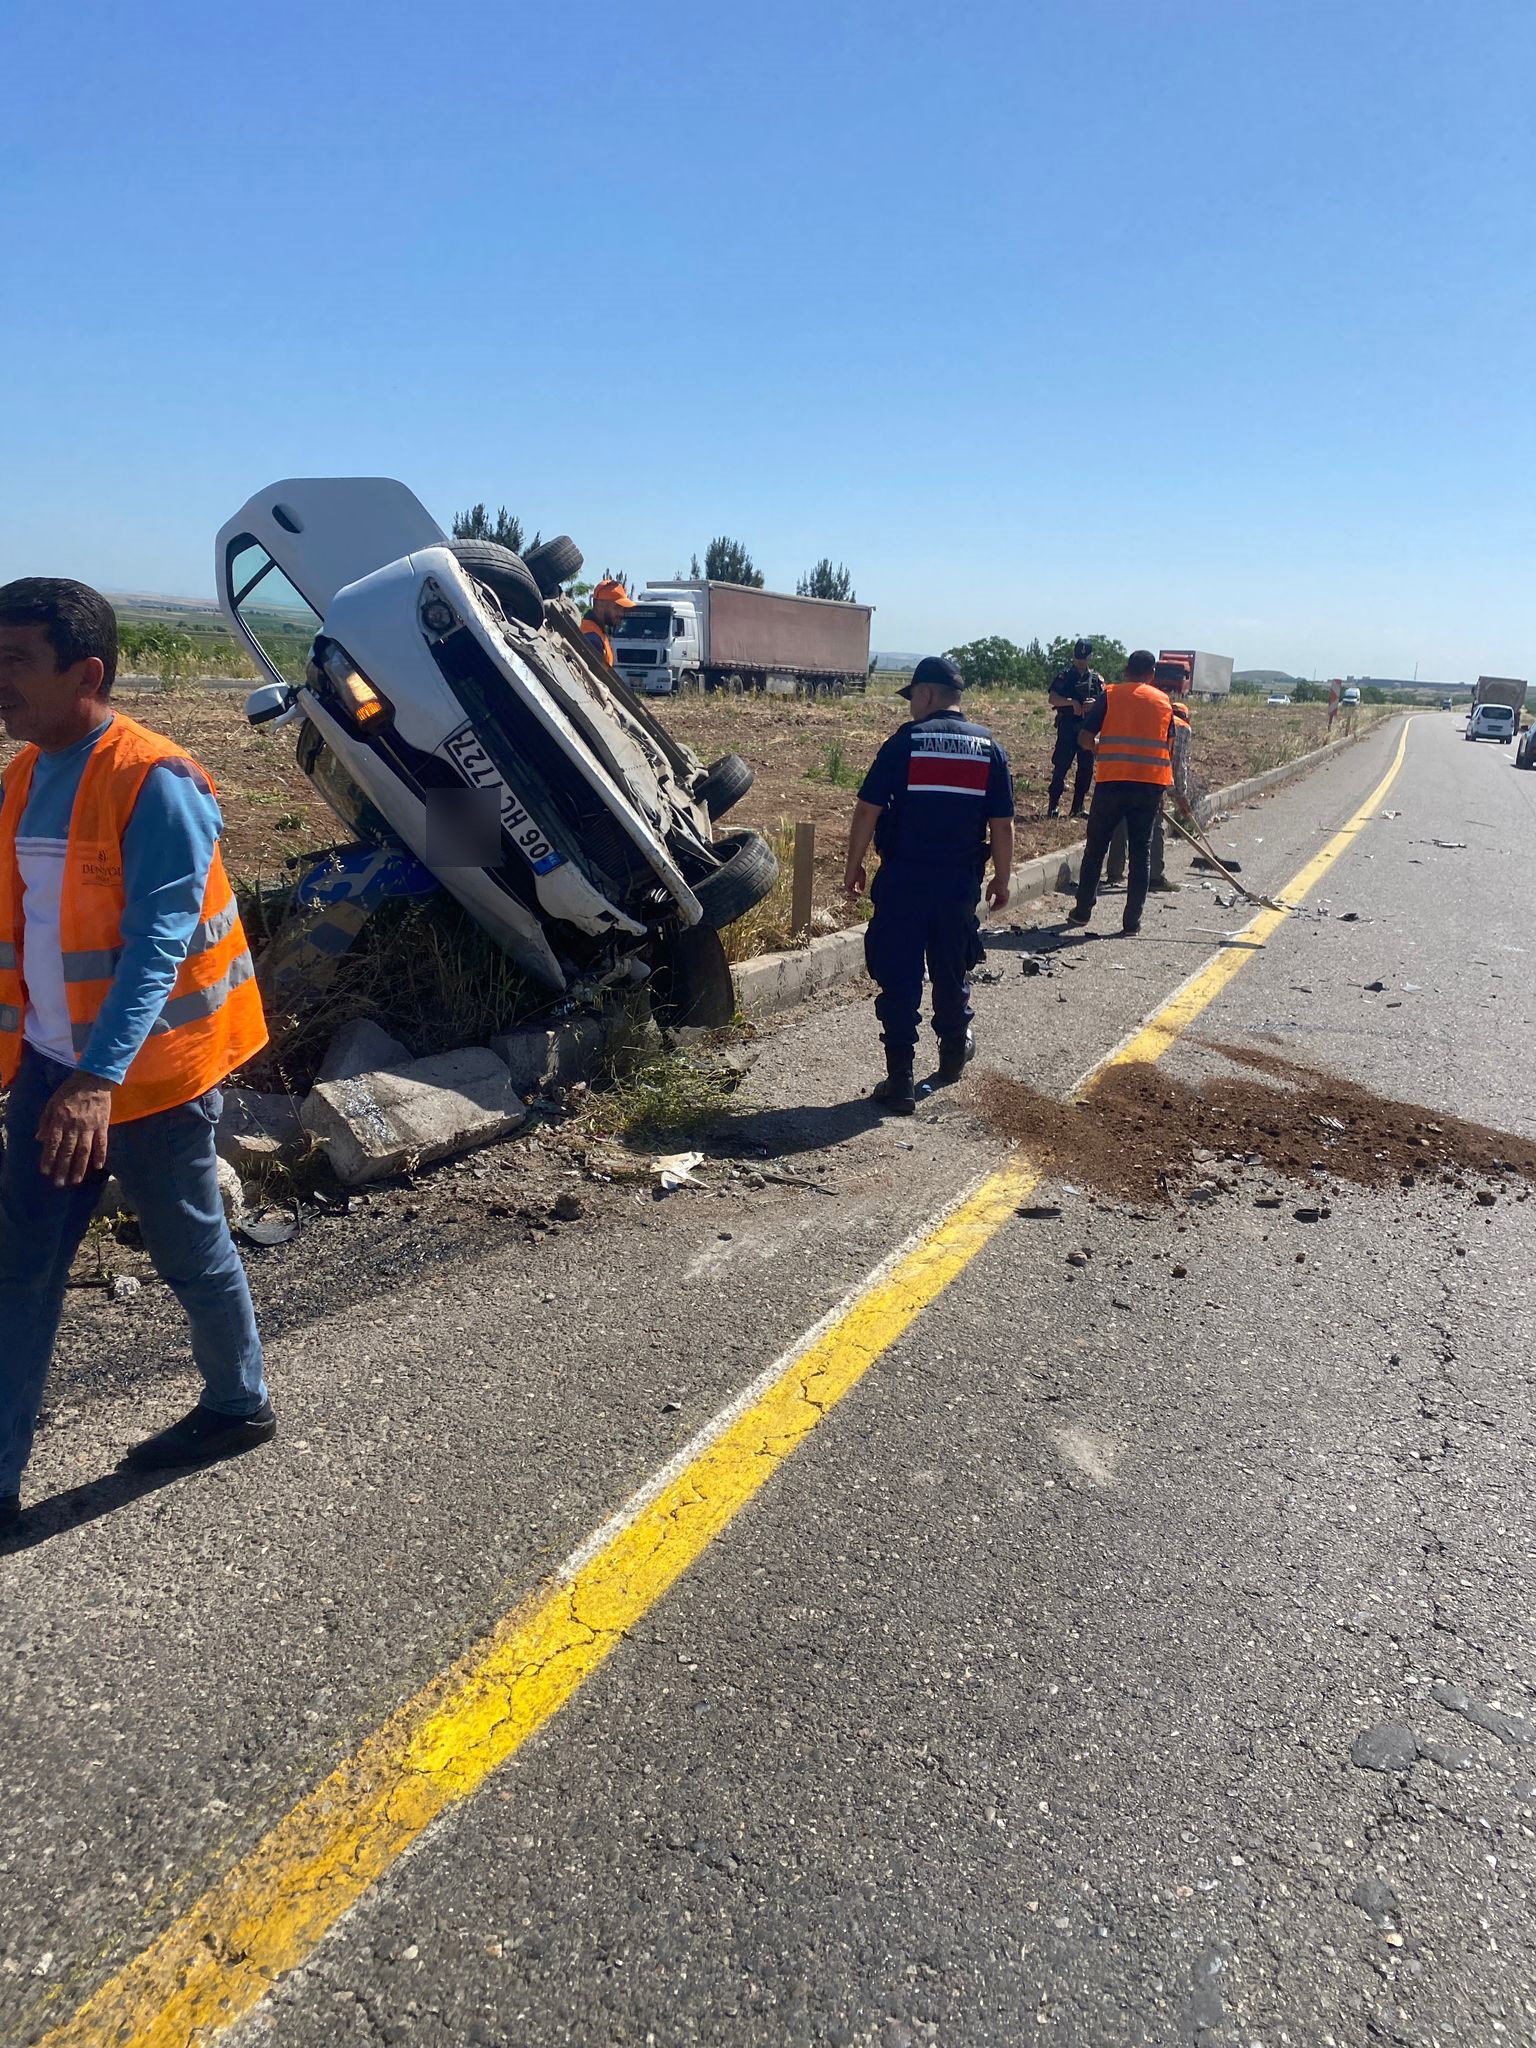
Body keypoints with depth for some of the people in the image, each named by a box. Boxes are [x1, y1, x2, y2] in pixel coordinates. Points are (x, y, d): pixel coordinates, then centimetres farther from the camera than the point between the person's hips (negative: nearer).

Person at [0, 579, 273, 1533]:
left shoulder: (155, 783, -19)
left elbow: (158, 945, -25)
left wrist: (101, 1077, -33)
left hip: (151, 1070, -7)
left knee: (192, 1252, 11)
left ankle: (241, 1406, 35)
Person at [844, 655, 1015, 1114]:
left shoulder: (906, 741, -7)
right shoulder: (989, 747, 2)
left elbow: (868, 810, -9)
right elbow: (1002, 825, 3)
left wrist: (854, 866, 2)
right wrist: (1001, 878, 14)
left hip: (903, 880, -3)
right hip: (960, 883, 4)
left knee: (898, 979, 2)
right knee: (952, 972, 21)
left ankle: (900, 1081, 2)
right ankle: (954, 1052, 40)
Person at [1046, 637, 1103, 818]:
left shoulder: (1096, 678, 10)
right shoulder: (1064, 676, 0)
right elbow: (1052, 699, -10)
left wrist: (1094, 704, -14)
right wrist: (1072, 702, -22)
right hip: (1067, 728, -4)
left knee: (1086, 769, 6)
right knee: (1061, 768, -7)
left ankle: (1078, 808, 14)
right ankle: (1053, 807, -3)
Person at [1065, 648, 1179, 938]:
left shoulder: (1111, 695, 2)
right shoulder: (1163, 701, 10)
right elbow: (1170, 748, 11)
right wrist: (1164, 788, 18)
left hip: (1113, 780, -2)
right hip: (1151, 784, 2)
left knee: (1096, 847, 12)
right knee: (1141, 852, 6)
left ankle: (1082, 911, 18)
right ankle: (1132, 922, 6)